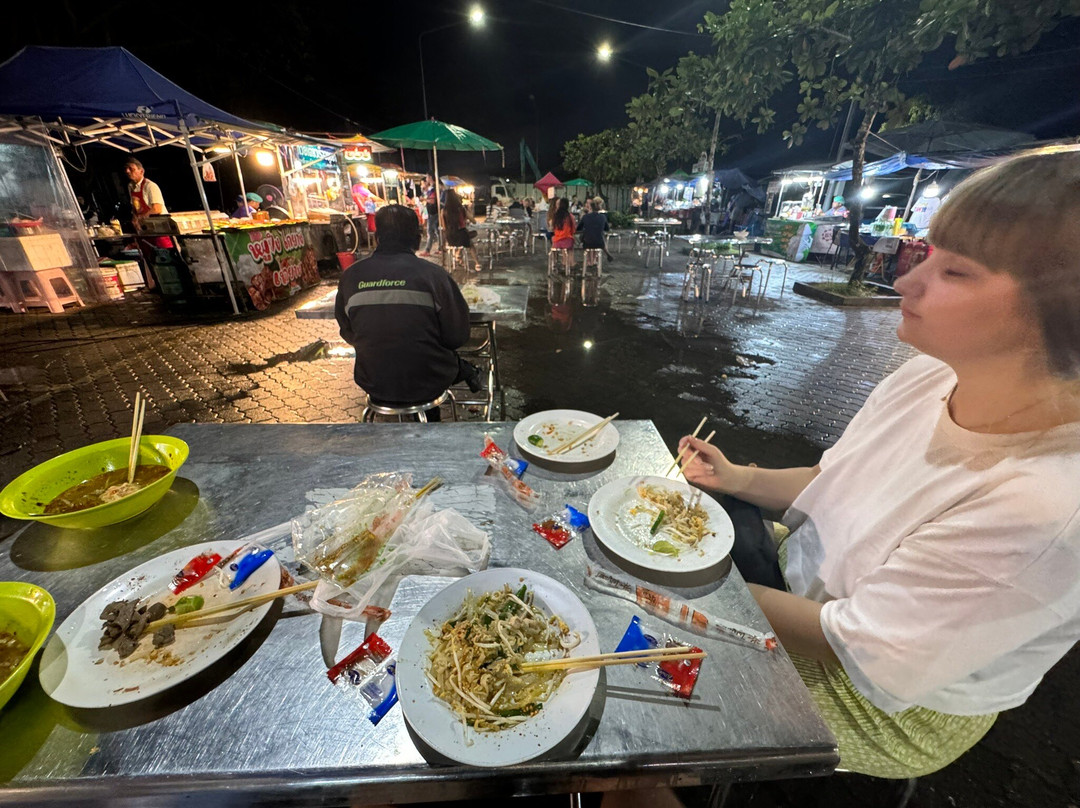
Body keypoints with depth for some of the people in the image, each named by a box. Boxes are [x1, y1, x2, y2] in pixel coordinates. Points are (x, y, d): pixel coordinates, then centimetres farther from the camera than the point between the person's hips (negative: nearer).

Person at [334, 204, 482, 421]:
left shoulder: (351, 276, -5)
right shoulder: (431, 274, -15)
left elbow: (348, 334, 8)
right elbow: (457, 336, -11)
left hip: (373, 385, 4)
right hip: (427, 385, -3)